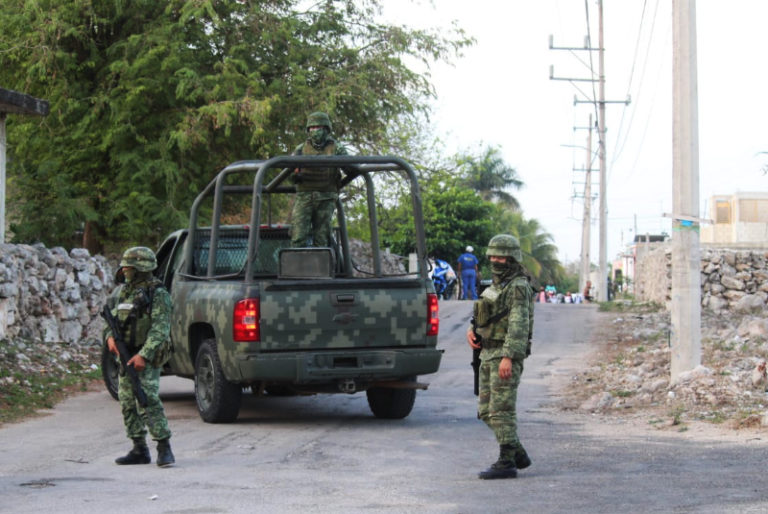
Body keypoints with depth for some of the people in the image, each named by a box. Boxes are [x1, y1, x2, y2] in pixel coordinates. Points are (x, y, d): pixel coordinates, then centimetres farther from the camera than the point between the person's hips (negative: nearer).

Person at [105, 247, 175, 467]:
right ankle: (139, 450, 15)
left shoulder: (157, 294, -10)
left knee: (148, 402, -16)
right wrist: (110, 337, -1)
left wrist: (144, 355, -24)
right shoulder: (123, 292, 15)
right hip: (126, 356, 8)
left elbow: (160, 329, -16)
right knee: (128, 404, 9)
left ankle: (164, 448, -11)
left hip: (147, 357, -8)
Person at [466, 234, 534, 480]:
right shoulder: (497, 284, 17)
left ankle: (506, 463, -5)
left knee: (502, 410, -9)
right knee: (487, 411, 10)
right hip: (488, 354, 10)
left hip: (507, 357, -10)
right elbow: (485, 317, 23)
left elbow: (519, 325, -22)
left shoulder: (519, 287, -13)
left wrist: (508, 357, -30)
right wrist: (472, 331, 2)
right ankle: (518, 454, 18)